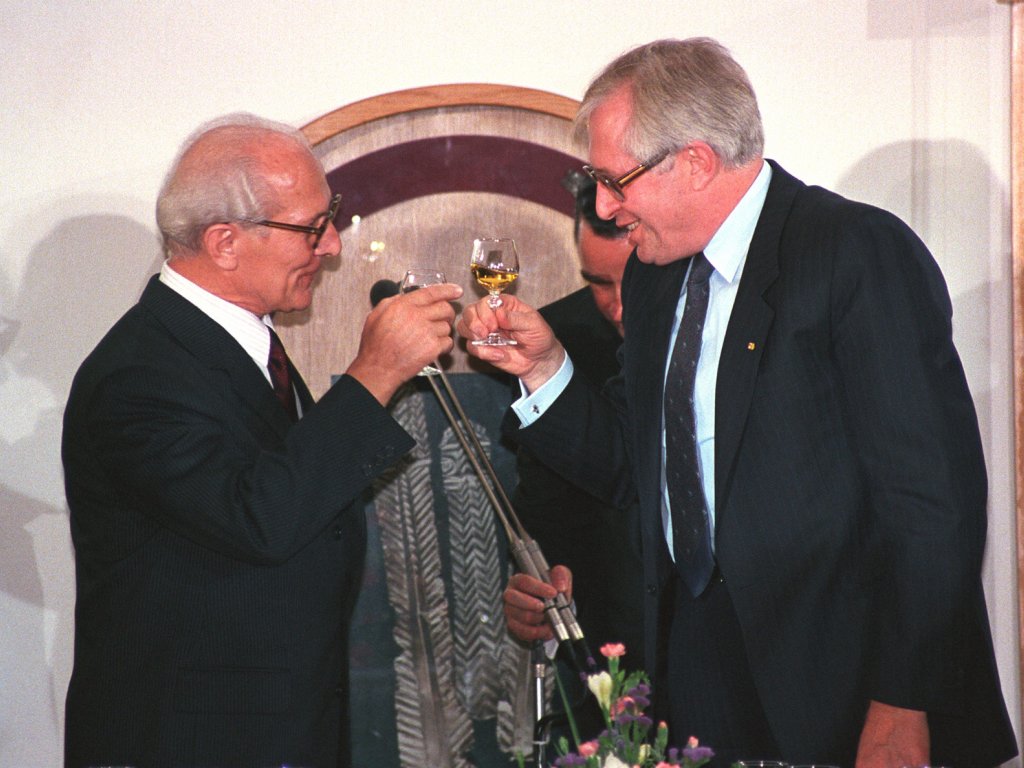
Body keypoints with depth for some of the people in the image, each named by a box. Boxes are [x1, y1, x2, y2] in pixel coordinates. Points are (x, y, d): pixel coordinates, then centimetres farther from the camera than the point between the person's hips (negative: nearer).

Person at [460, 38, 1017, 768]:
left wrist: (902, 708, -20)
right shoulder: (654, 275, 11)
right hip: (694, 666, 6)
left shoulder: (863, 251, -13)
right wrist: (544, 366, 0)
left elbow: (934, 494, -18)